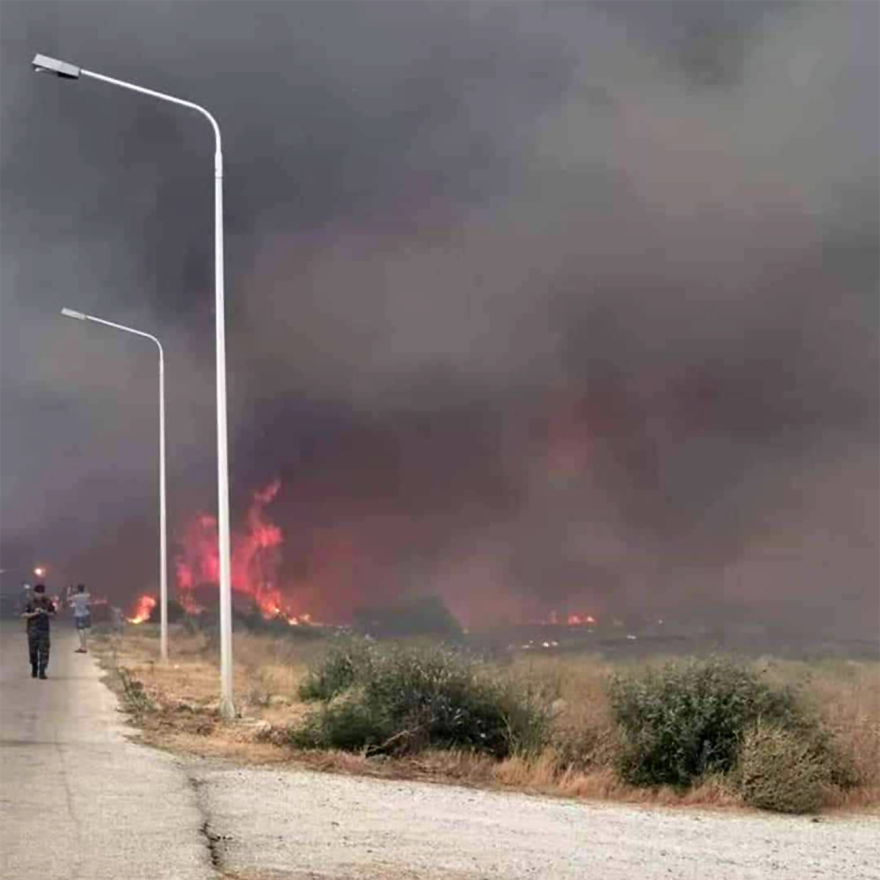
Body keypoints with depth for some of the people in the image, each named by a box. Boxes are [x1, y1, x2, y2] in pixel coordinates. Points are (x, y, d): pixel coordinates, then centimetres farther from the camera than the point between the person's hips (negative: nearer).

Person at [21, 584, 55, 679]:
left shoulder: (48, 603, 2)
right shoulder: (31, 603, 0)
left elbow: (52, 615, 3)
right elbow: (24, 615, -3)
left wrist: (45, 612, -15)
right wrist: (34, 614, -17)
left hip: (44, 630, 0)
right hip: (32, 631, 0)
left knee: (44, 651, -6)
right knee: (33, 651, 6)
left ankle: (42, 671, -4)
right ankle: (34, 669, 25)